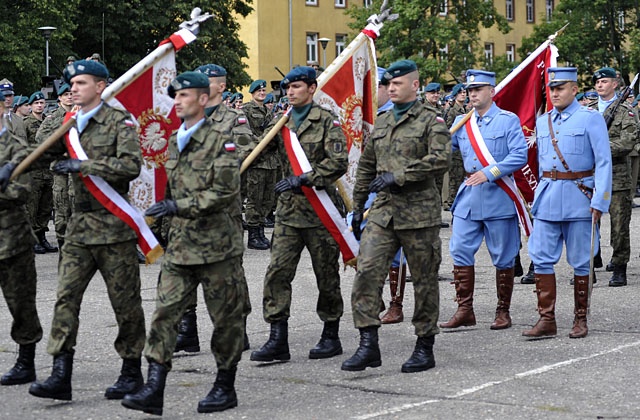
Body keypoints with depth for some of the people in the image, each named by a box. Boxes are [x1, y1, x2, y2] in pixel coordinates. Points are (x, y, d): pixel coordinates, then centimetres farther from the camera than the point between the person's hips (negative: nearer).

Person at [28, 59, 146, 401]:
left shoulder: (120, 121, -6)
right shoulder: (72, 124, 13)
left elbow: (131, 165, -20)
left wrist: (84, 166, -21)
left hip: (114, 226, -6)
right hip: (80, 225, 6)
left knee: (124, 301, 3)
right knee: (66, 297, -2)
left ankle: (131, 371, 15)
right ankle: (61, 375, -3)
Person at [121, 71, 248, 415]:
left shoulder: (220, 138, -10)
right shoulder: (174, 141, 13)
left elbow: (226, 191, -18)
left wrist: (179, 206, -20)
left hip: (217, 245, -6)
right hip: (181, 245, 7)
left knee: (225, 316, 5)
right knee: (164, 312, -3)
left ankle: (225, 387, 17)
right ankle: (154, 389, -5)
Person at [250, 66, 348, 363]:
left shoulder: (327, 121, -5)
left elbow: (339, 162, -14)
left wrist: (304, 179, -20)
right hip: (288, 209, 5)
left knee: (326, 276, 6)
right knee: (277, 273, -4)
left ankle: (331, 337, 19)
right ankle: (278, 340, -1)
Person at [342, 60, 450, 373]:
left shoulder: (431, 121, -3)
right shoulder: (381, 123, 16)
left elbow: (441, 159, -18)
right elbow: (366, 168, 23)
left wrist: (398, 175, -21)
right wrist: (357, 207, 20)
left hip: (419, 214, -5)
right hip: (383, 212, 5)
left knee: (424, 281, 4)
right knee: (366, 272, -8)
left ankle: (425, 349, 15)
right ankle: (368, 345, -6)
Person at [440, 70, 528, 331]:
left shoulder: (509, 120, -3)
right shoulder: (461, 122, 11)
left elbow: (520, 156, -13)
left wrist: (489, 173, -22)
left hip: (499, 196, -4)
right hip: (468, 195, 4)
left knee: (503, 257, 3)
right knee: (460, 251, -1)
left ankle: (503, 312, 13)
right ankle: (464, 310, 6)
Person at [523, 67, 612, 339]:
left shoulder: (591, 119, -4)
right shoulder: (542, 122, 12)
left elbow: (604, 162, -8)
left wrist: (599, 202, -15)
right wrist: (543, 192, 15)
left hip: (579, 198, -5)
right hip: (547, 198, 5)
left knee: (580, 262, 4)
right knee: (541, 258, -1)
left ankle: (580, 320, 14)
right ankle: (546, 320, 3)